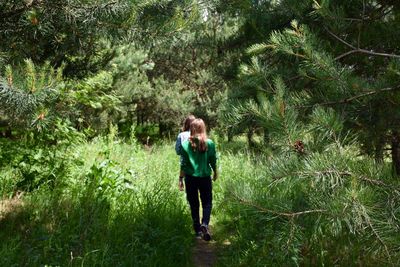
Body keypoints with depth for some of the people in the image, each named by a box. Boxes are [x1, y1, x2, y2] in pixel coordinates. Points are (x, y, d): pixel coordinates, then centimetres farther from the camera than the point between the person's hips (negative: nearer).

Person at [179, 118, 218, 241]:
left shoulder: (186, 144, -8)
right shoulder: (209, 143, -6)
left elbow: (183, 163, -7)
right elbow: (213, 161, 1)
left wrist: (180, 178, 1)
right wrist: (215, 173, 18)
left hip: (190, 177, 0)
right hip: (205, 177, 0)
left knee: (194, 204, 12)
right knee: (207, 202, 10)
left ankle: (197, 229, 17)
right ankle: (205, 224, -14)